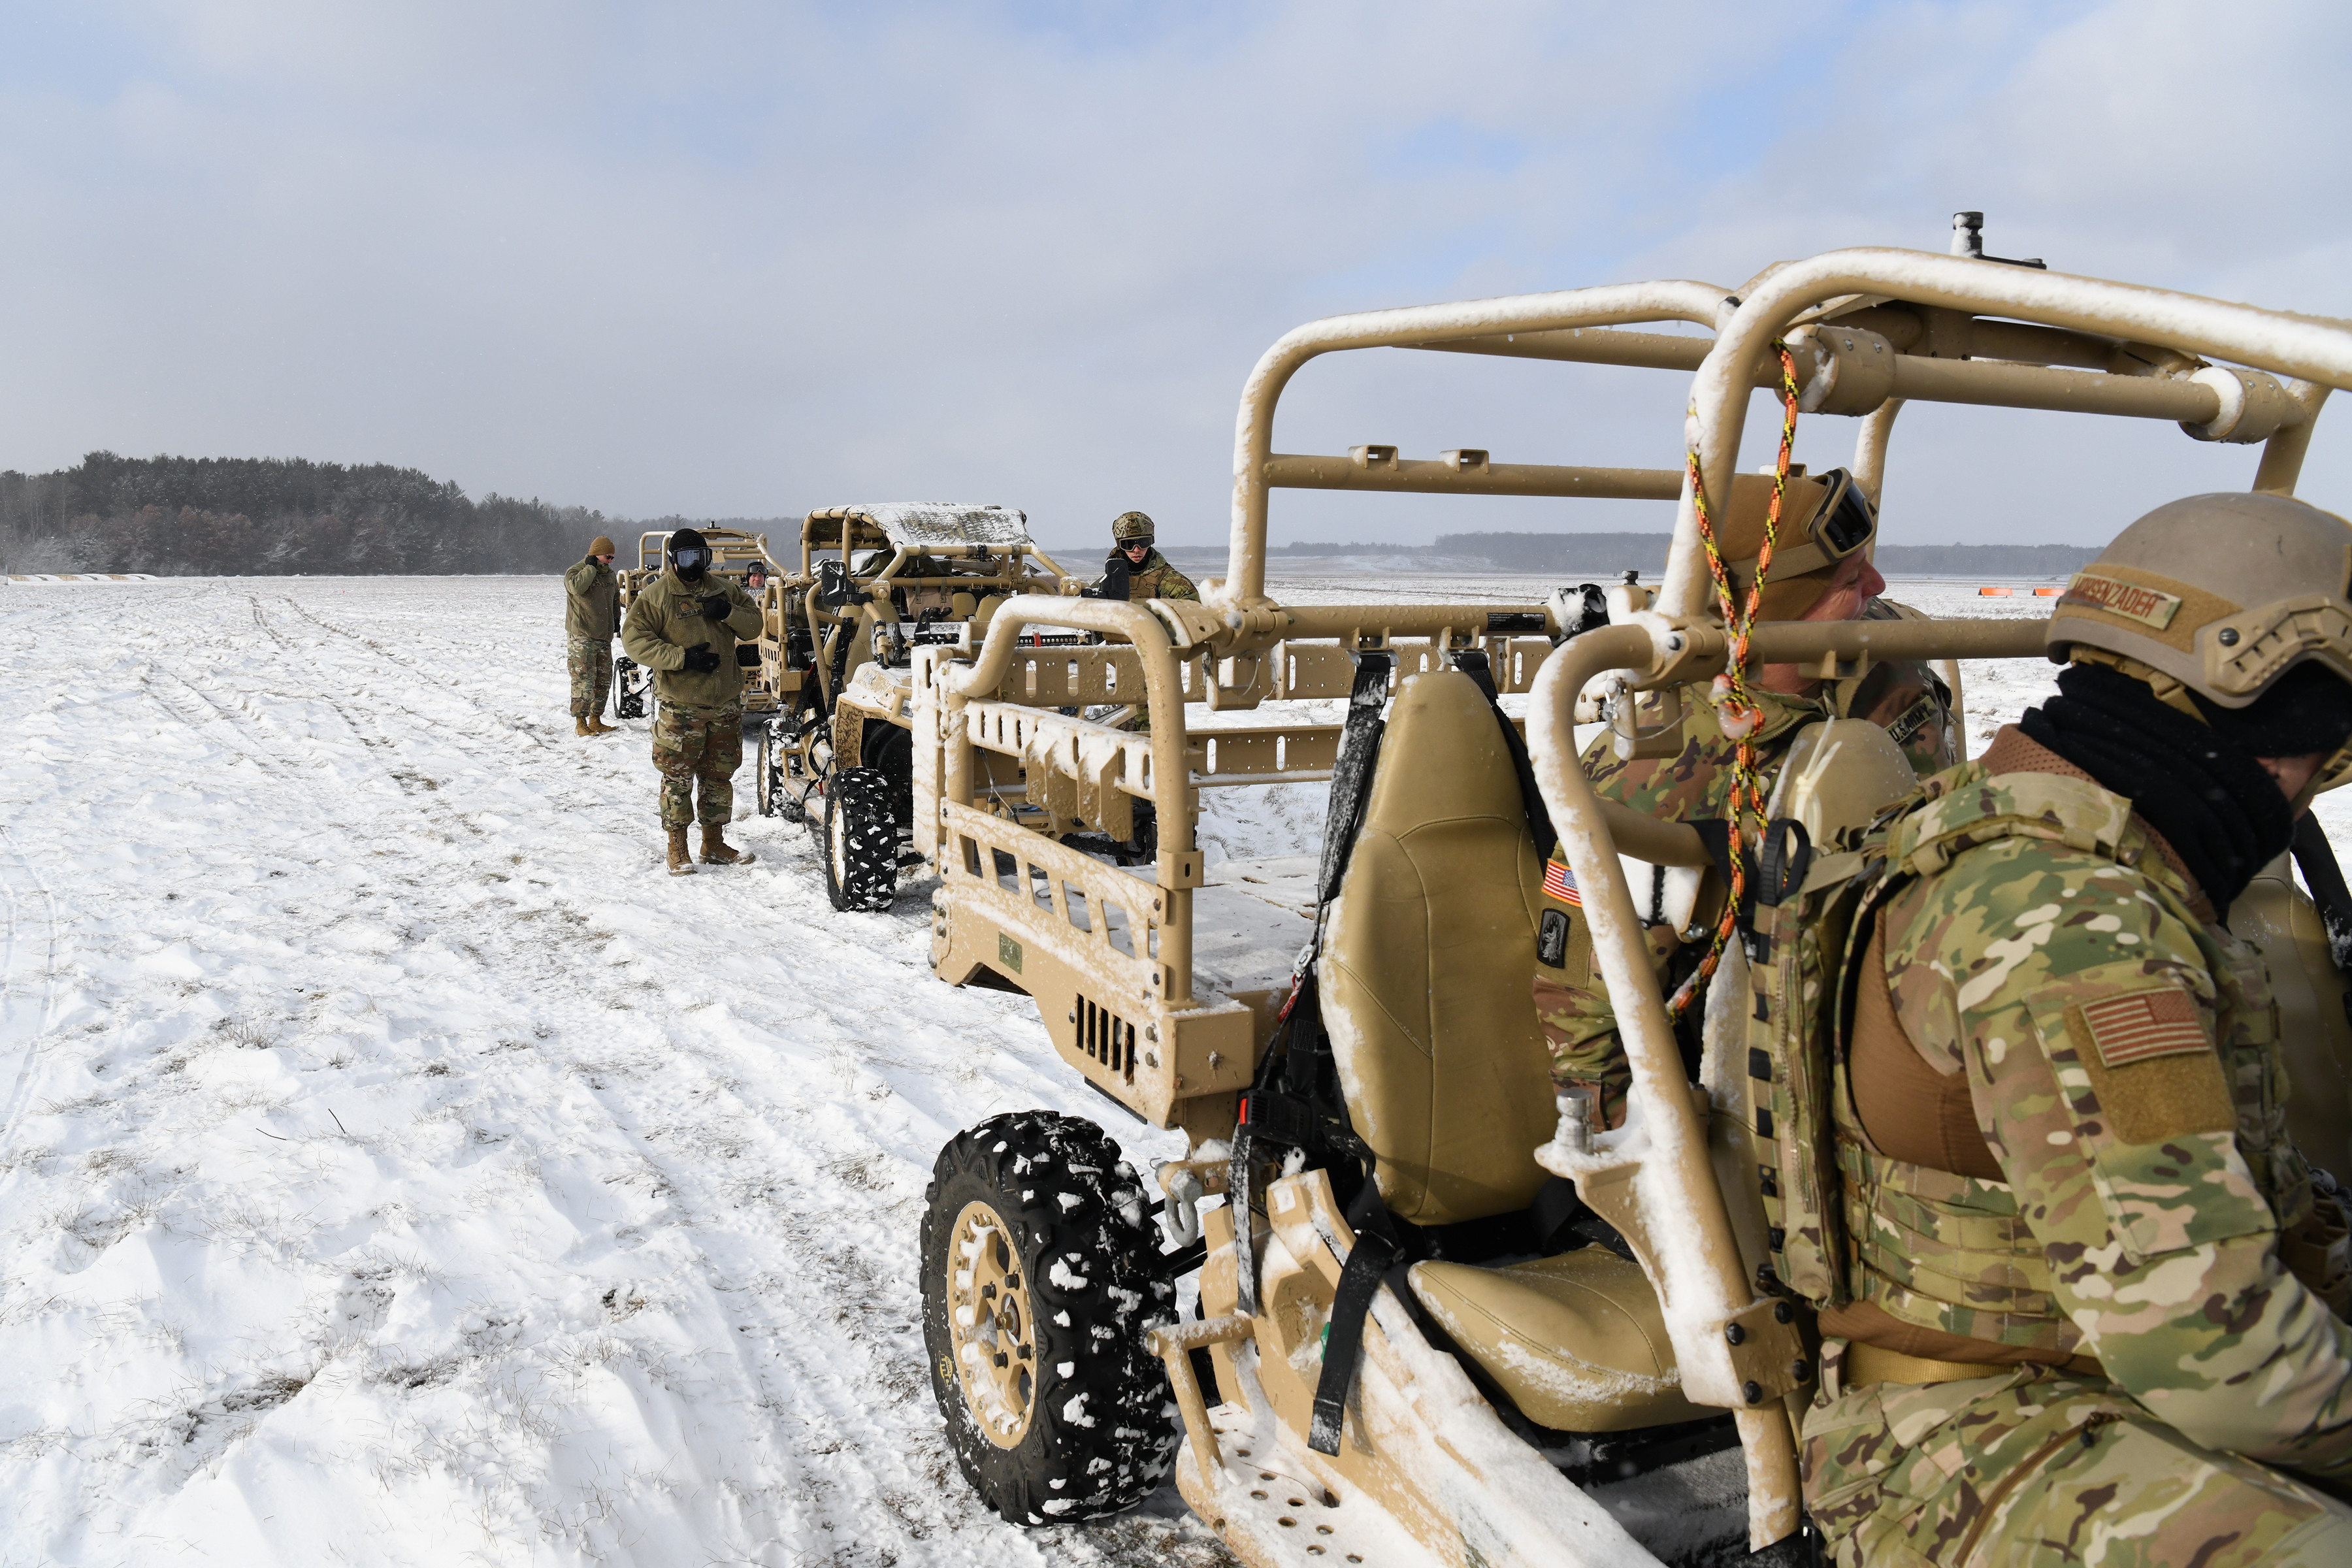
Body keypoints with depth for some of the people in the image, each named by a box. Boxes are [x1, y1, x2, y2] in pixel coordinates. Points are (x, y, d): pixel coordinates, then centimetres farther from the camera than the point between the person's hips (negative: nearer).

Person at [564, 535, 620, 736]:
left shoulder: (610, 575, 15)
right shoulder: (575, 572, -6)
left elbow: (616, 598, 29)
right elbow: (577, 587, -29)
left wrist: (616, 620, 19)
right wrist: (591, 567, -19)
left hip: (604, 636, 7)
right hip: (581, 637, -7)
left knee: (604, 680, 10)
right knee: (584, 681, -10)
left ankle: (595, 720, 20)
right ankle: (580, 723, -4)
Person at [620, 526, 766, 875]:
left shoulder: (722, 590, 11)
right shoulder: (656, 595, -3)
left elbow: (755, 625, 12)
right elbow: (634, 639, -9)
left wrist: (728, 613, -10)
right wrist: (682, 657, -19)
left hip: (726, 702, 5)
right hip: (681, 705, -4)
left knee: (720, 776, 12)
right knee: (678, 778, -1)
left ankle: (714, 844, 24)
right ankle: (677, 849, 10)